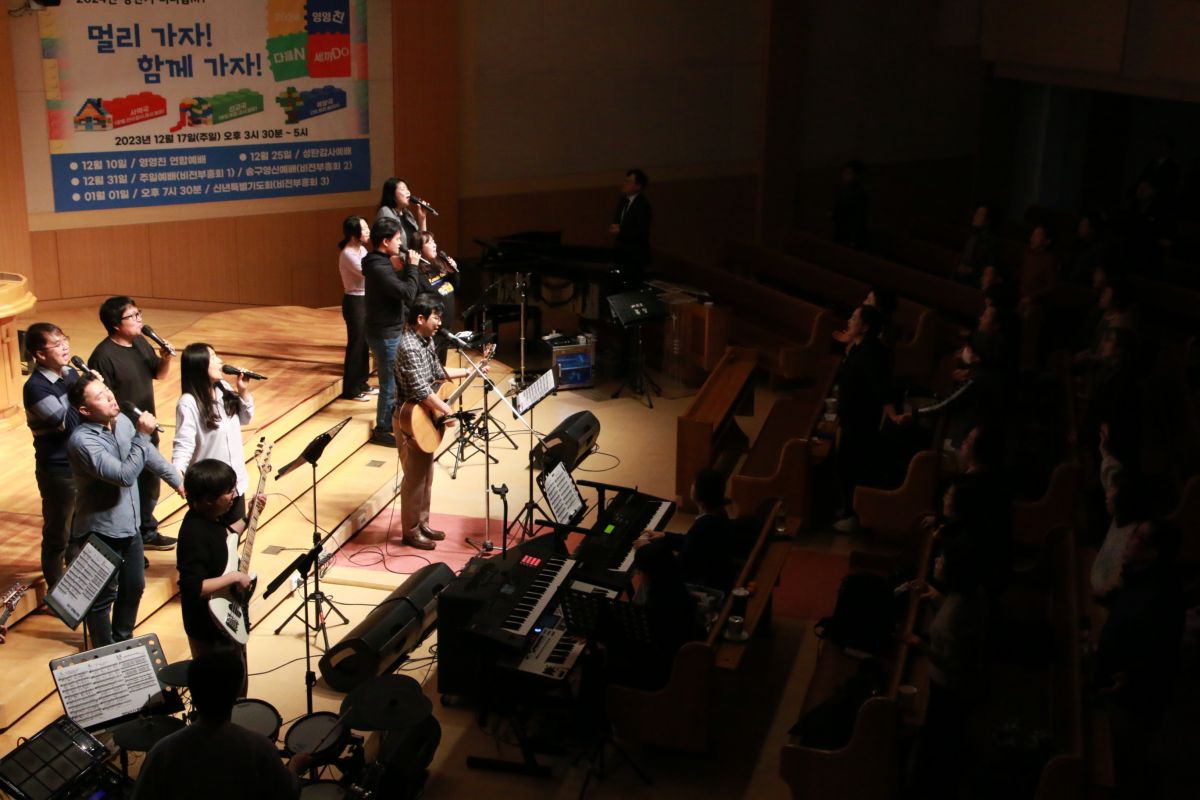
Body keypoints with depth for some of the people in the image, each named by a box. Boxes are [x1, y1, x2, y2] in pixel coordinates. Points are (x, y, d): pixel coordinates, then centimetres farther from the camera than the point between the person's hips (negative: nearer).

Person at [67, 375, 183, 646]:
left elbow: (150, 454, 15)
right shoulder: (82, 440, -26)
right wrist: (142, 435, -29)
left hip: (130, 526, 8)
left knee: (134, 588, 21)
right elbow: (125, 475, -32)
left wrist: (176, 480, 22)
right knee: (103, 597, 9)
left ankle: (123, 642, 42)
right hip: (101, 533, -8)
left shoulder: (122, 420, -2)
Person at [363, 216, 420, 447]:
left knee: (392, 381, 21)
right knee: (390, 384, 0)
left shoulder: (379, 262, 8)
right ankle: (382, 430, 11)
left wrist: (407, 266, 2)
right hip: (385, 334, -10)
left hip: (387, 331, 10)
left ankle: (390, 420, 34)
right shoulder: (379, 268, -25)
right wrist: (412, 266, -17)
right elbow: (408, 294, -28)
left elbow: (398, 287, 13)